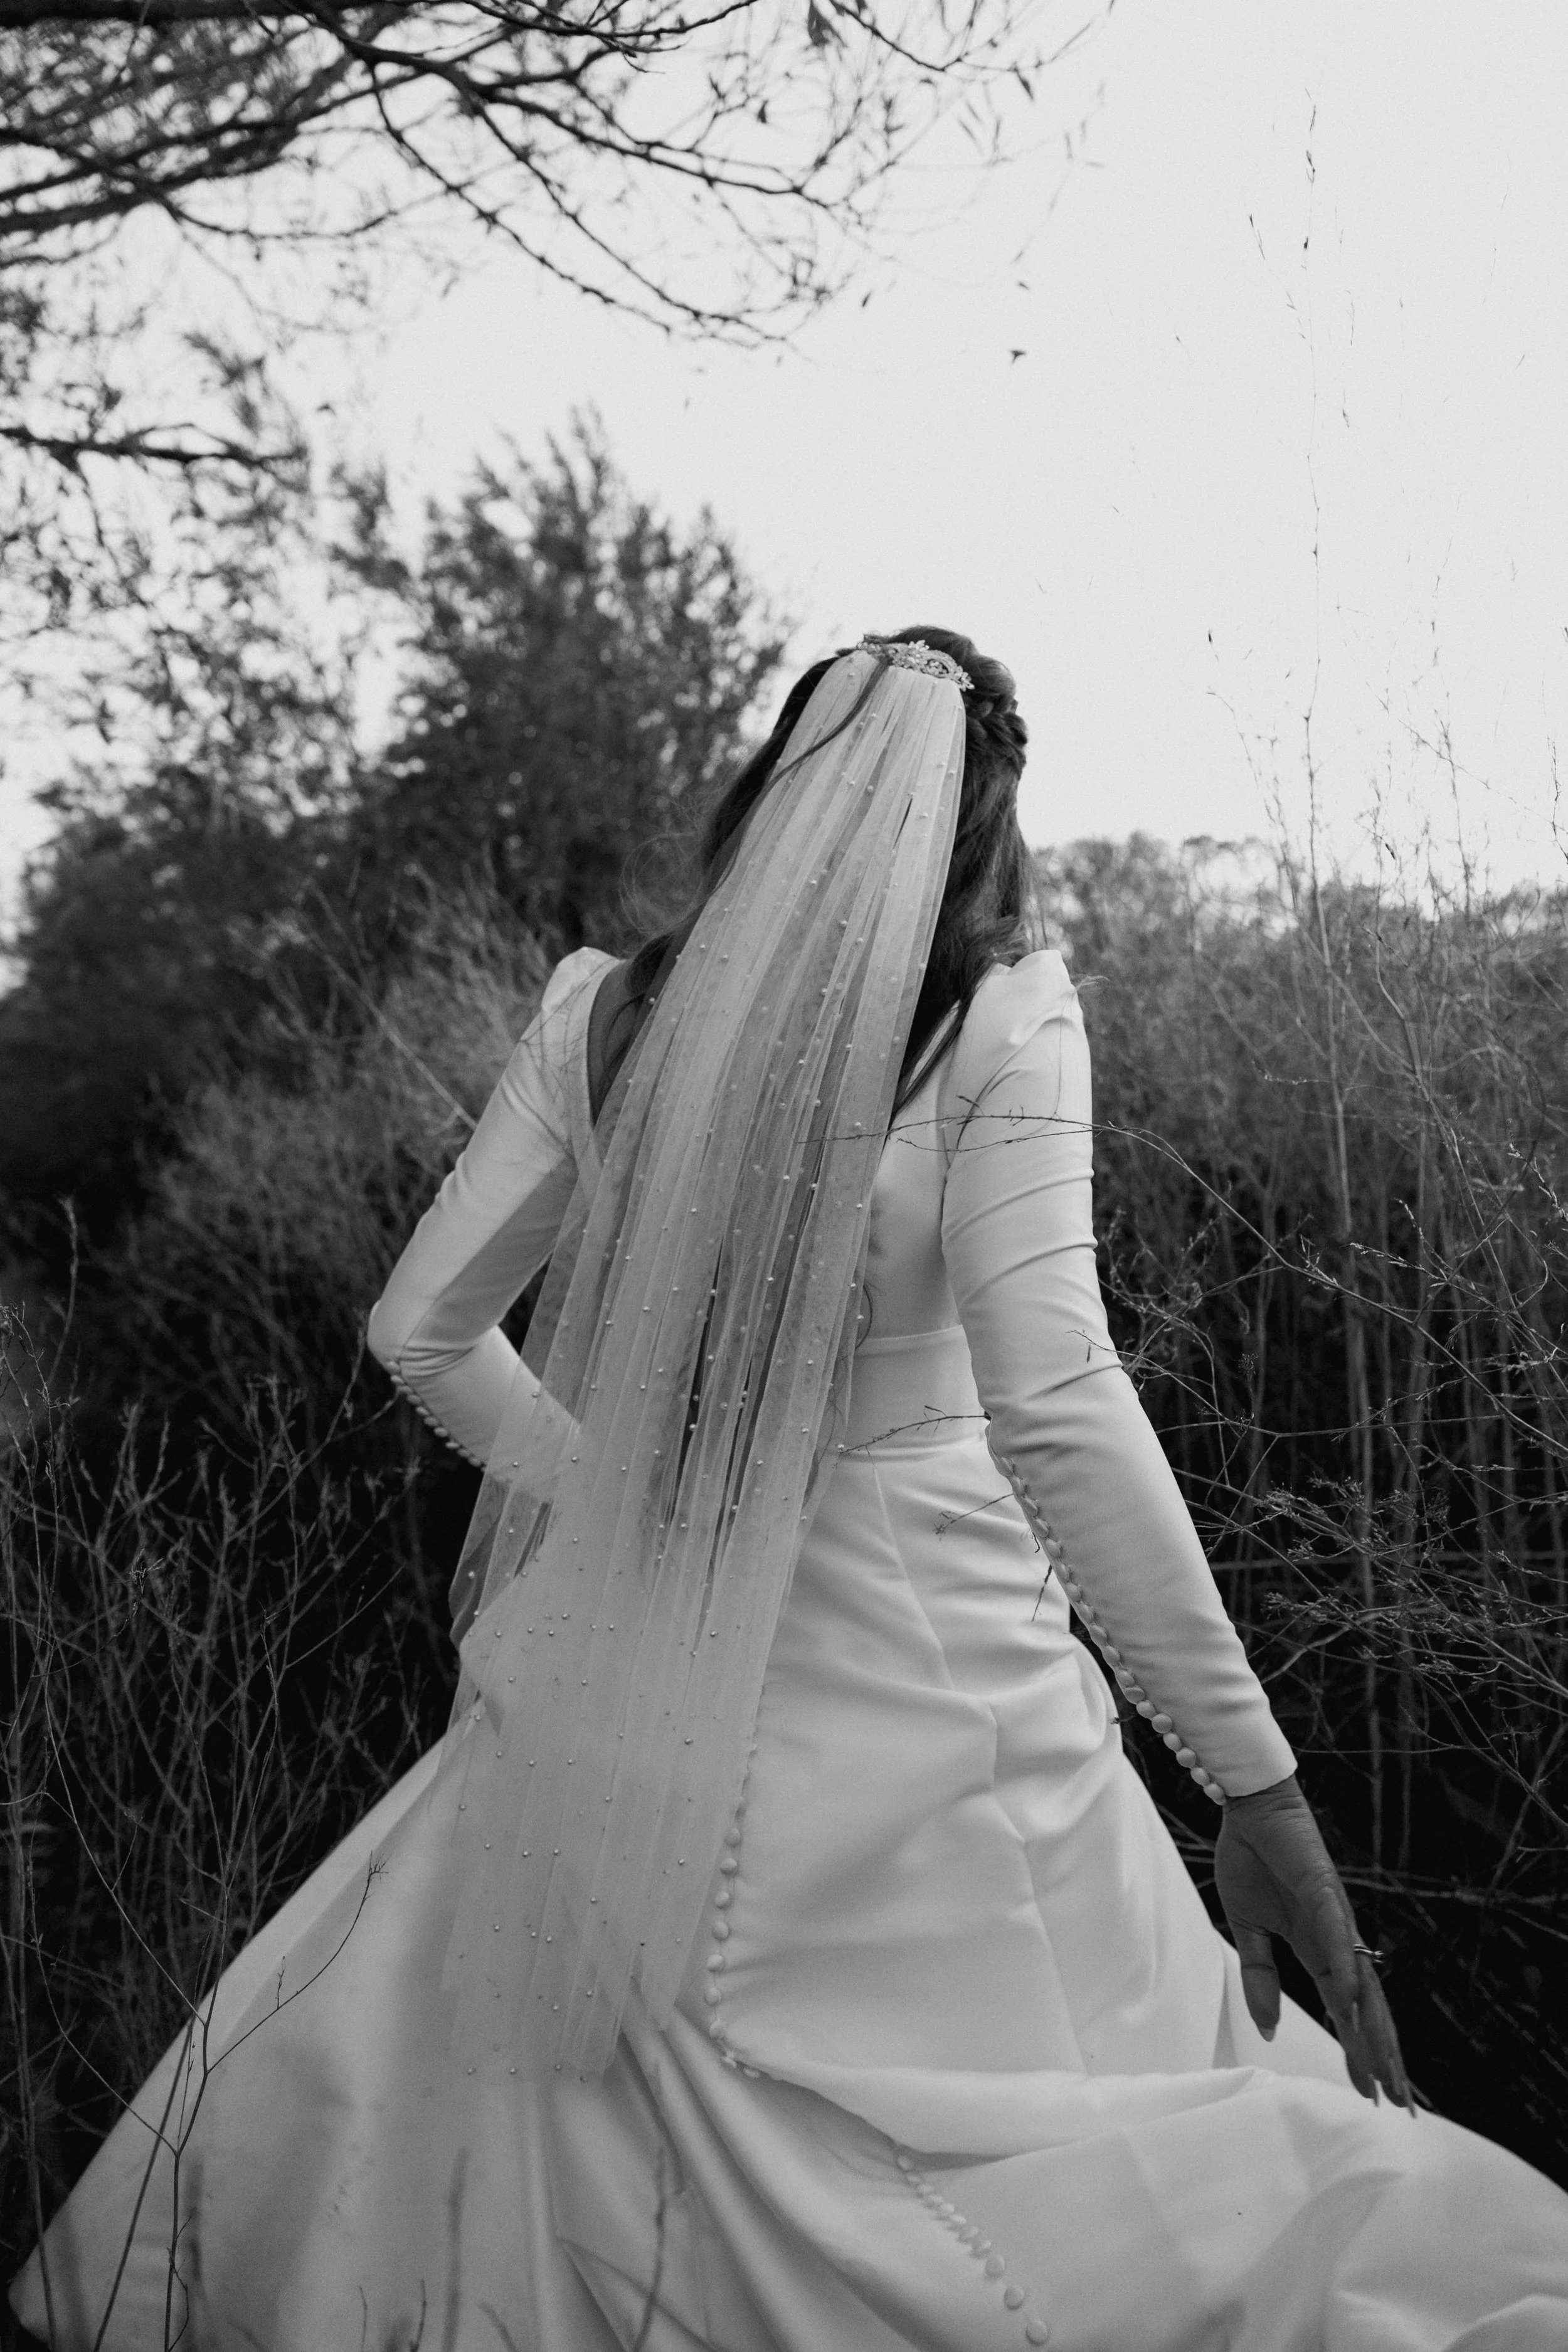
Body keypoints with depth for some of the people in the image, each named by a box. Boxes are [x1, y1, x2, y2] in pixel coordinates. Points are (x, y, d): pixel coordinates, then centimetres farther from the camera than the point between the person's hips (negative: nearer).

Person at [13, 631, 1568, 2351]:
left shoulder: (602, 1012, -1)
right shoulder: (997, 1013, -11)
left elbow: (422, 1330, 5)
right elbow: (1052, 1400, -20)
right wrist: (1254, 1780, -17)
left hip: (631, 1679, 4)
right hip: (919, 1678, -3)